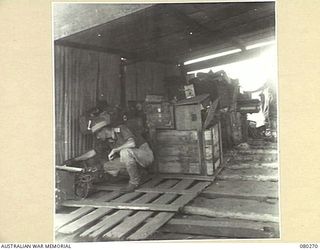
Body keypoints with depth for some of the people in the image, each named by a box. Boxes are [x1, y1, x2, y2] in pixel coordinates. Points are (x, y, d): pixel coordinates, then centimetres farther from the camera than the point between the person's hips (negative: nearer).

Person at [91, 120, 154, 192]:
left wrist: (114, 150, -25)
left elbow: (132, 143, -34)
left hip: (146, 155, -8)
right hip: (135, 160, 8)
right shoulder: (110, 140, 5)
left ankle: (134, 181, -17)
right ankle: (137, 176, 8)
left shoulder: (122, 128, -17)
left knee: (125, 151, -35)